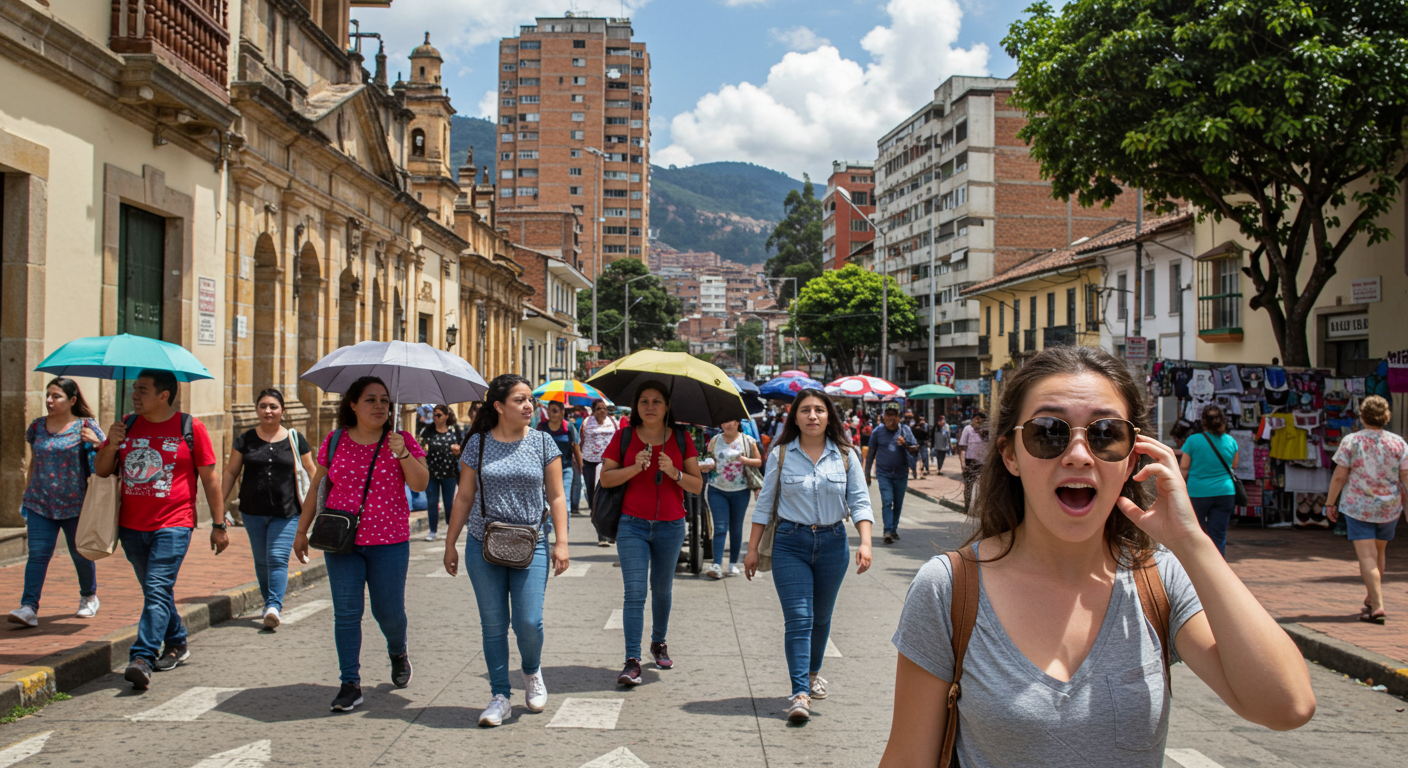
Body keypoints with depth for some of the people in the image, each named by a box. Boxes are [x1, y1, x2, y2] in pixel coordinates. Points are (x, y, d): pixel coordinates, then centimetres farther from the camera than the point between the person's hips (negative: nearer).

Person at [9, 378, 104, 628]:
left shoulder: (85, 426, -2)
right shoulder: (37, 426, 9)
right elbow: (33, 462, 20)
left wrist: (96, 443, -22)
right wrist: (27, 493, 20)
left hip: (75, 503, -3)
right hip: (40, 503, 3)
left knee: (80, 553, 9)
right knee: (37, 553, -7)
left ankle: (89, 597, 30)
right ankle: (29, 607, -11)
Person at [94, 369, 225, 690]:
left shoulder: (190, 427, -3)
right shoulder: (127, 425, 8)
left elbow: (210, 478, 1)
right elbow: (101, 471, 13)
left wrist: (218, 525, 0)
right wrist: (111, 446, -8)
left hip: (173, 525, -5)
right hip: (131, 525, 5)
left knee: (157, 589, -16)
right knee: (154, 590, 15)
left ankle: (142, 659, -21)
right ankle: (176, 644, 32)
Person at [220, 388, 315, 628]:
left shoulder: (295, 440, 3)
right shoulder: (245, 440, 6)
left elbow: (311, 471, 9)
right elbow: (231, 473, 10)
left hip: (286, 512, -2)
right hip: (253, 512, 2)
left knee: (278, 558, -12)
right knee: (261, 560, 10)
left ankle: (273, 607, -17)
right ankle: (269, 601, 26)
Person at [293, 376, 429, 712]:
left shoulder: (402, 441, 0)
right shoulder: (335, 441, 4)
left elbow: (420, 484, -9)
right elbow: (316, 487, 12)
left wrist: (402, 454, -24)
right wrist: (302, 530, 12)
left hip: (389, 542, -1)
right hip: (341, 541, 1)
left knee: (389, 611, 5)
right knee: (346, 613, -1)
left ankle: (398, 651, 37)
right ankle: (350, 684, 7)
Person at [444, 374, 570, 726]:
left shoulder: (543, 442, 2)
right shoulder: (478, 443, 3)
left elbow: (556, 496, 4)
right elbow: (464, 497, 9)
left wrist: (561, 542, -4)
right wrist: (450, 543, 8)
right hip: (483, 546, 1)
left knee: (529, 622, -6)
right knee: (493, 625, 4)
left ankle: (532, 671, 25)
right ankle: (499, 697, 16)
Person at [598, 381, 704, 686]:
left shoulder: (681, 439, 3)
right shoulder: (624, 437, 1)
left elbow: (697, 485, 1)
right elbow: (605, 478, -2)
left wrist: (674, 472, -17)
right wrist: (635, 468, -17)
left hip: (671, 526, 2)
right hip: (633, 525, -2)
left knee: (662, 590, 15)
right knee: (634, 592, -10)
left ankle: (658, 643, 38)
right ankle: (632, 662, -11)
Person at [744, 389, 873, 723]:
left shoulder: (845, 455, 1)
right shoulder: (781, 455, -1)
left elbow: (859, 502, 0)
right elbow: (764, 504, 4)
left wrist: (865, 542, -14)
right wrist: (752, 548, 3)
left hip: (833, 544, 2)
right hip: (790, 544, -2)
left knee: (821, 617, 16)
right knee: (798, 619, -10)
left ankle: (813, 671, 39)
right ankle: (800, 694, -13)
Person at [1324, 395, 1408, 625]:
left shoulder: (1351, 441, -8)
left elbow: (1339, 476, -8)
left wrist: (1330, 503, 1)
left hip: (1358, 507, -3)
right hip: (1389, 508, 3)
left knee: (1367, 557, -4)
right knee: (1379, 554, 20)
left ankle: (1377, 605, -15)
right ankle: (1370, 600, 33)